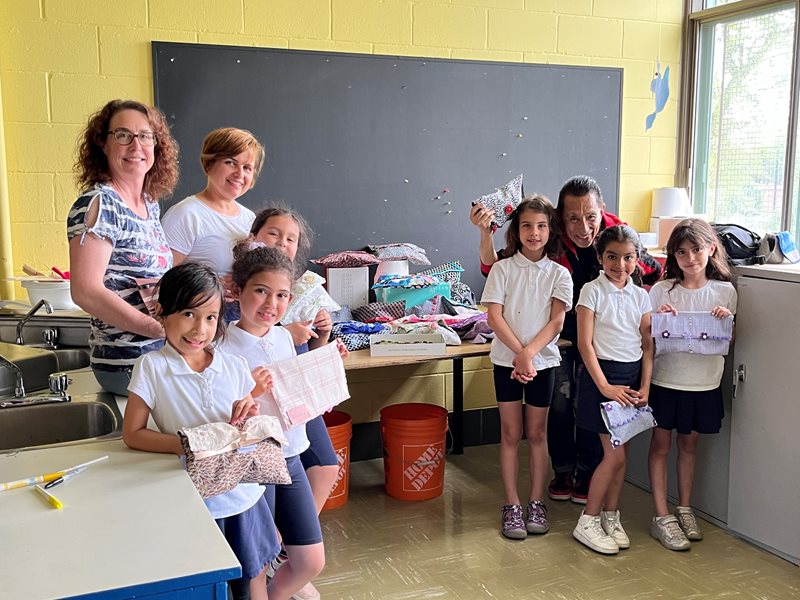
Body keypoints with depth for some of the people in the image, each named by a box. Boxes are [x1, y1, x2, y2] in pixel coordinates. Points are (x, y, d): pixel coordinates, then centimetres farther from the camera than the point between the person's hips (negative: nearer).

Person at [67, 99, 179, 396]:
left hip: (163, 354, 8)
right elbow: (86, 291, -21)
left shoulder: (150, 204, 12)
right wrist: (162, 329, -19)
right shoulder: (98, 204, -13)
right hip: (127, 363, -8)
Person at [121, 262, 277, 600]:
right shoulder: (151, 367, -10)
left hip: (245, 496, 3)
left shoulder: (234, 366, -1)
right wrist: (184, 444, -23)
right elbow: (132, 434, -9)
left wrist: (251, 417, -13)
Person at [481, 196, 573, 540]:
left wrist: (529, 352, -20)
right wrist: (519, 353, -19)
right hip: (507, 360, -1)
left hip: (543, 361, 1)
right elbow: (494, 316, -9)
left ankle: (536, 502, 21)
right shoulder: (503, 269, -2)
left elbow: (556, 322, -7)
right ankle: (512, 506, 13)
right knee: (511, 434, 6)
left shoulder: (558, 274, 0)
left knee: (536, 434, 10)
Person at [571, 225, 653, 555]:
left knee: (620, 453, 10)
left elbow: (648, 345, 7)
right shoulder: (592, 291, -7)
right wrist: (604, 386, -15)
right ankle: (588, 522, 7)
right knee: (614, 455, -6)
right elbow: (585, 343, -11)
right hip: (602, 374, -5)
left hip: (633, 376, 5)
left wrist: (644, 387, -3)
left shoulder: (641, 296, 8)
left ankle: (610, 517, 24)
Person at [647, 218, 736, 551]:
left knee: (689, 444, 15)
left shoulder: (724, 291, -1)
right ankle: (661, 516, 13)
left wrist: (726, 322, -14)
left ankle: (684, 508, 30)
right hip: (666, 380, -2)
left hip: (704, 383, 2)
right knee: (661, 444, 4)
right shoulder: (662, 291, -7)